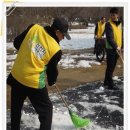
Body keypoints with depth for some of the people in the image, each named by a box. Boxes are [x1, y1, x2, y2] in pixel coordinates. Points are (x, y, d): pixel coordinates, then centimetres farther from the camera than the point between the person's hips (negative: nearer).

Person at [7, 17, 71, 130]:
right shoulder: (56, 49, -16)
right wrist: (52, 81, 19)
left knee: (16, 107, 25)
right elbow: (52, 69, -2)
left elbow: (17, 43, 2)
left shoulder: (34, 28, -8)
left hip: (16, 76, 5)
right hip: (34, 82, -5)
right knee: (46, 109, 14)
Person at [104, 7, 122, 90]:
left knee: (112, 67, 15)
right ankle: (110, 85, 2)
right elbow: (109, 38, -21)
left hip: (117, 49, 7)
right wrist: (116, 47, -27)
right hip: (111, 49, -7)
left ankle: (106, 82, 27)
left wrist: (121, 47, 12)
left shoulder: (120, 24, 11)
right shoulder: (109, 24, -13)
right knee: (110, 67, -3)